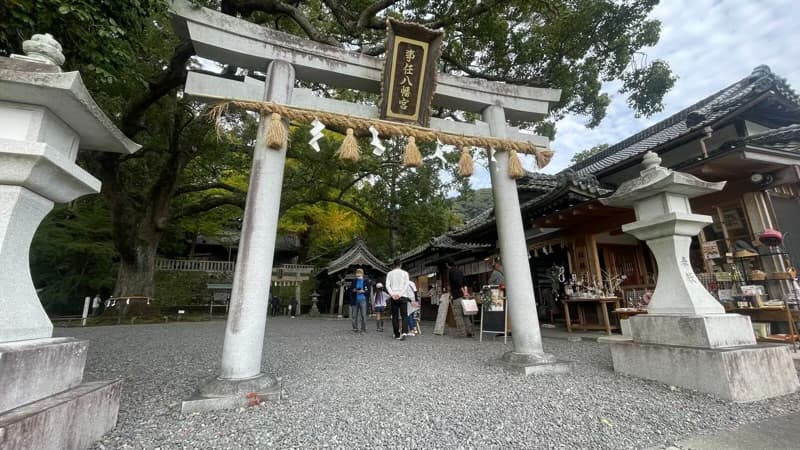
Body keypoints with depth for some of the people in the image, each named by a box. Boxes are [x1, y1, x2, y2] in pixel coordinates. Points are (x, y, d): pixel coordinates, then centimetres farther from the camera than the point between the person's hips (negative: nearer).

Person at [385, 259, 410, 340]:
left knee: (395, 317, 7)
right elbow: (406, 285, -7)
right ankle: (404, 332, -19)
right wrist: (400, 294, -11)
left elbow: (387, 286, -4)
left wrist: (392, 294, -10)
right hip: (403, 297, -1)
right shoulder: (405, 273, 4)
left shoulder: (389, 274, 7)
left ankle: (397, 335, 9)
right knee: (404, 316, 0)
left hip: (393, 297, 1)